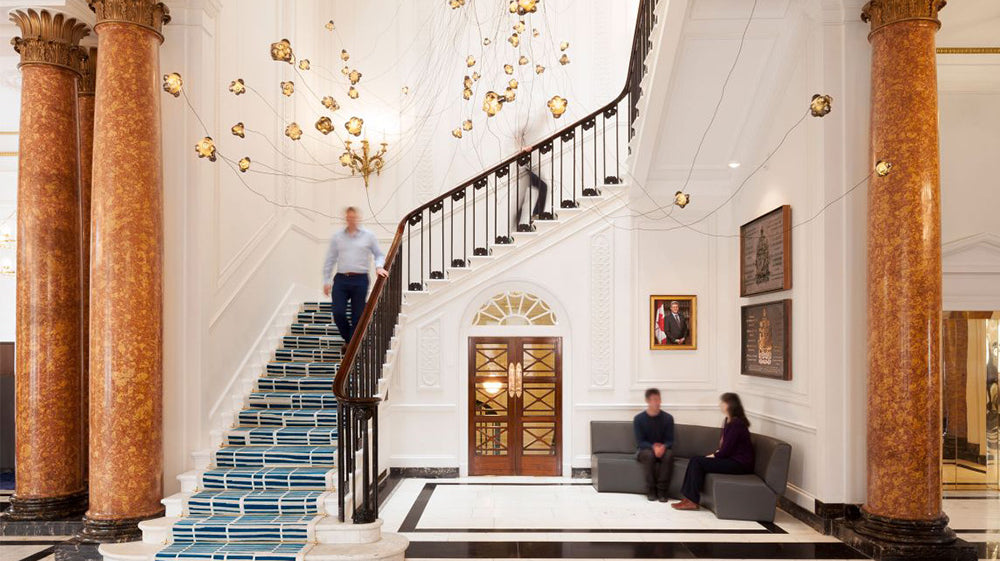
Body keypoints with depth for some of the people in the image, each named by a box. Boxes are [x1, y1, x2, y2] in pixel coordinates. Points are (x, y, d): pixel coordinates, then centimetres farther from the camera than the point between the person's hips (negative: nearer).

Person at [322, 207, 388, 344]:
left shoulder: (368, 236, 6)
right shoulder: (337, 236, 9)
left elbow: (379, 254, 13)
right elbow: (330, 260, 11)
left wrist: (379, 266, -8)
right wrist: (326, 281, 8)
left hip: (360, 280, -1)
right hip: (341, 279, 1)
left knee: (357, 316, 1)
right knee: (338, 313, -6)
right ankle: (348, 339, 19)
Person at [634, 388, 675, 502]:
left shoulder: (668, 418, -3)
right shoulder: (638, 419, -7)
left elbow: (670, 440, -3)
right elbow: (640, 441, -10)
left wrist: (663, 447, -26)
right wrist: (653, 447, -29)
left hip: (662, 449, 1)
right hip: (645, 450, -1)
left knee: (669, 454, -33)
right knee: (649, 454, -36)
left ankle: (661, 490, -28)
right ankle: (651, 490, -24)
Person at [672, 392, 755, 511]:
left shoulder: (736, 424, -19)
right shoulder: (729, 421, 12)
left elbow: (725, 451, -19)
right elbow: (724, 446, 18)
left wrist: (710, 456, -5)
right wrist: (715, 454, 1)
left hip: (739, 463, -9)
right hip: (731, 458, 9)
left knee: (698, 462, -16)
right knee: (695, 460, -4)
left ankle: (692, 501, -11)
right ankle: (689, 498, -7)